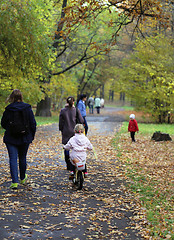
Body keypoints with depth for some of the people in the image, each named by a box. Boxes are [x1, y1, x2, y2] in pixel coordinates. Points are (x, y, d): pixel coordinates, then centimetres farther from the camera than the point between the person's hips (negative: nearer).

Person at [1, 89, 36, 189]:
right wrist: (32, 136, 8)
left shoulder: (8, 109, -6)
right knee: (22, 158, 16)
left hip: (11, 138, -2)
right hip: (25, 138, 2)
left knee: (13, 159, -1)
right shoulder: (27, 108, -4)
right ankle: (23, 179, 34)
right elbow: (33, 123, -2)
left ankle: (15, 181, -11)